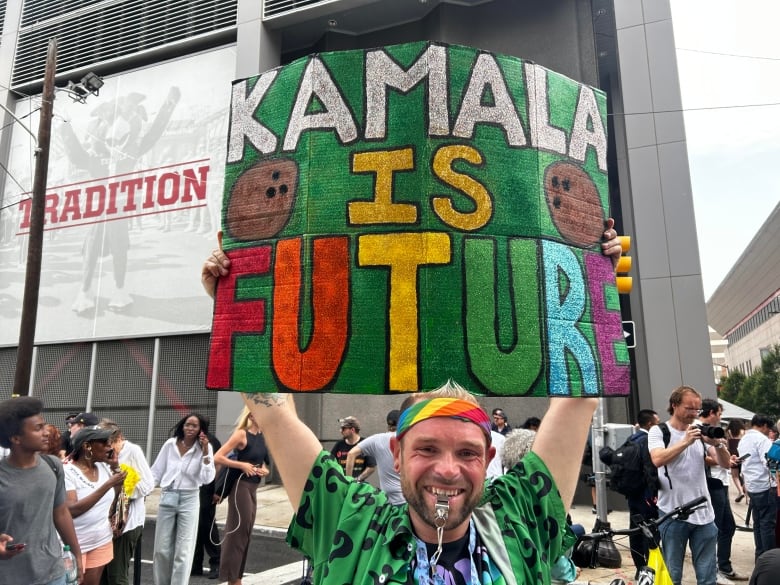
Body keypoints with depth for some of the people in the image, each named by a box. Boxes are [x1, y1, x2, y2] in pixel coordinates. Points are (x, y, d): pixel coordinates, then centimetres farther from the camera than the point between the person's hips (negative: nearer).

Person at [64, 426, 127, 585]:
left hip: (102, 541, 6)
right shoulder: (67, 471, -17)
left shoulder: (104, 467, 2)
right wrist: (108, 484, -30)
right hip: (75, 545, -6)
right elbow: (71, 510, -27)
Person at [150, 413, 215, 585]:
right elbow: (156, 471, 8)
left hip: (189, 500, -2)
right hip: (168, 498, 2)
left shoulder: (205, 448, -6)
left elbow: (207, 478, -14)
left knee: (183, 551, 2)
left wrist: (205, 452, -21)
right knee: (162, 549, 11)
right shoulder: (170, 444, -1)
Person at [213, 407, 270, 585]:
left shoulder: (261, 435, 8)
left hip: (253, 487, 8)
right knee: (237, 532, -1)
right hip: (241, 486, -8)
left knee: (246, 533, 13)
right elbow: (217, 458, -18)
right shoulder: (241, 434, -13)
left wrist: (265, 470, 0)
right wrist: (242, 465, -17)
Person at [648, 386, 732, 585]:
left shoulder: (700, 432, 10)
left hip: (703, 513, 4)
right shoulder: (658, 431, -4)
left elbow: (726, 464, 6)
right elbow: (657, 460, -21)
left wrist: (718, 444, -12)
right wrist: (685, 441, -24)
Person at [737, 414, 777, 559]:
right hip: (766, 486, -8)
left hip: (752, 487, 8)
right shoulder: (762, 439, -12)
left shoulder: (743, 440, 16)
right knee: (768, 523, -3)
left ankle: (760, 556, 17)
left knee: (758, 522, 12)